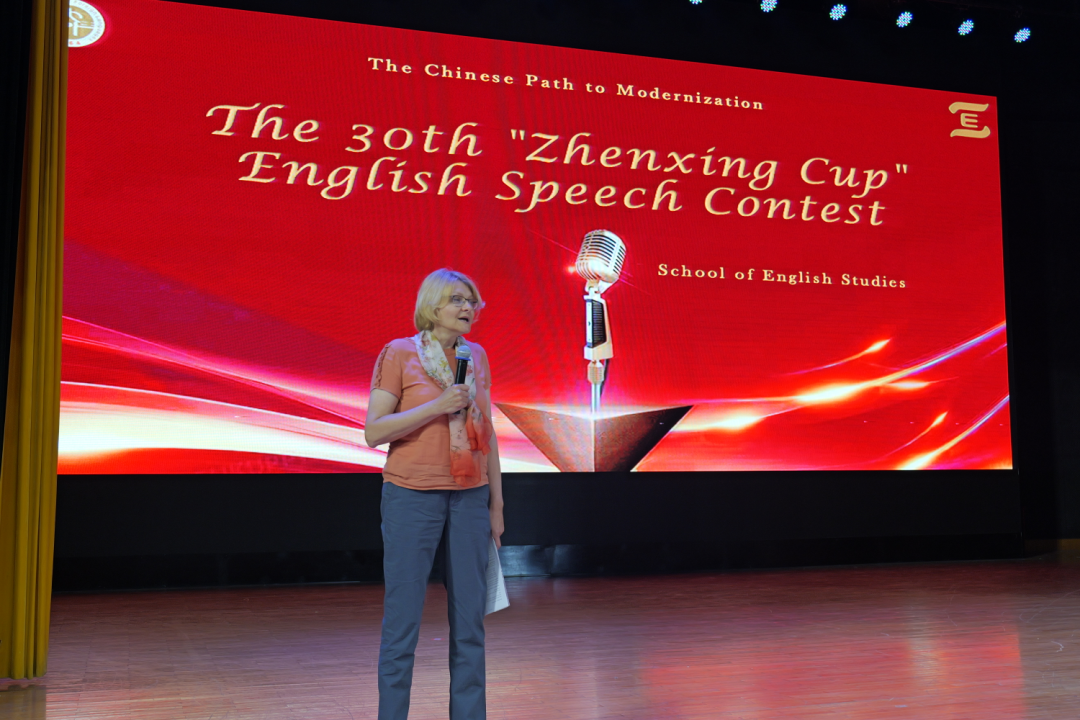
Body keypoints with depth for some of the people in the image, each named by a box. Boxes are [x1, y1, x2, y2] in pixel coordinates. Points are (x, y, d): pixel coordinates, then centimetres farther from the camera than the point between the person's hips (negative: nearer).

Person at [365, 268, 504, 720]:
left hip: (469, 497, 5)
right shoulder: (399, 353, -5)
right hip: (413, 496, -4)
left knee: (470, 618, 7)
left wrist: (496, 503, 12)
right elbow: (374, 432, -9)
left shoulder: (476, 356, 9)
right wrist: (438, 406, -17)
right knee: (403, 618, 0)